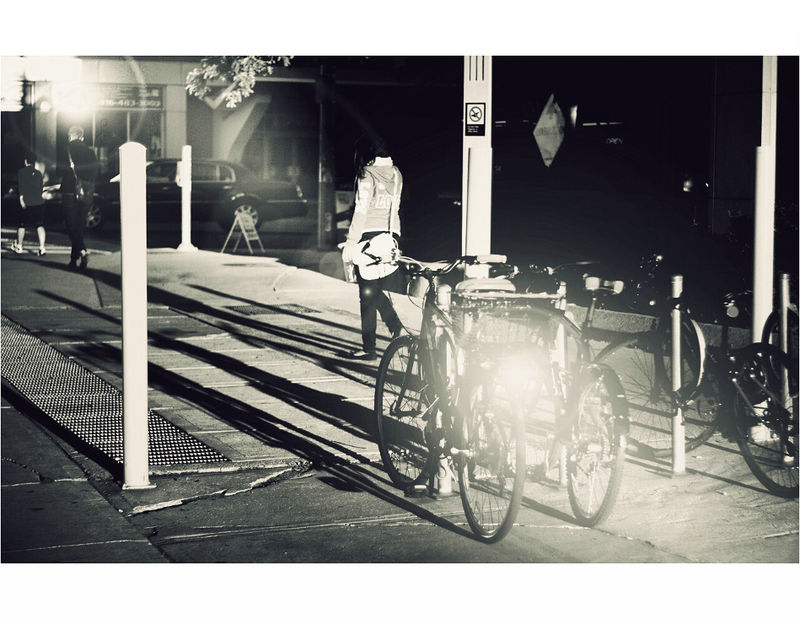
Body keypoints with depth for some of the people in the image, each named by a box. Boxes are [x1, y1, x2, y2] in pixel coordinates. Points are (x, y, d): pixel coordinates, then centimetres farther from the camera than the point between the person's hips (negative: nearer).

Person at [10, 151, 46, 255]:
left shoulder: (21, 172, -1)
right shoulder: (38, 173, 8)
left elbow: (21, 185, -13)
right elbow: (41, 188, 11)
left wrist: (21, 198, -18)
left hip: (26, 203, -2)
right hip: (39, 202, 2)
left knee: (21, 224, 14)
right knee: (40, 225, -1)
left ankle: (19, 246, 24)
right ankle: (42, 247, -15)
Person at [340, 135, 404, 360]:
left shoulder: (367, 174, -9)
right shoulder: (396, 174, 11)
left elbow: (361, 210, -13)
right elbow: (394, 206, 14)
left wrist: (351, 242, -12)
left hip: (369, 235, -7)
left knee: (367, 293, -1)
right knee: (379, 290, 16)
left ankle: (369, 348, 3)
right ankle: (397, 327, -1)